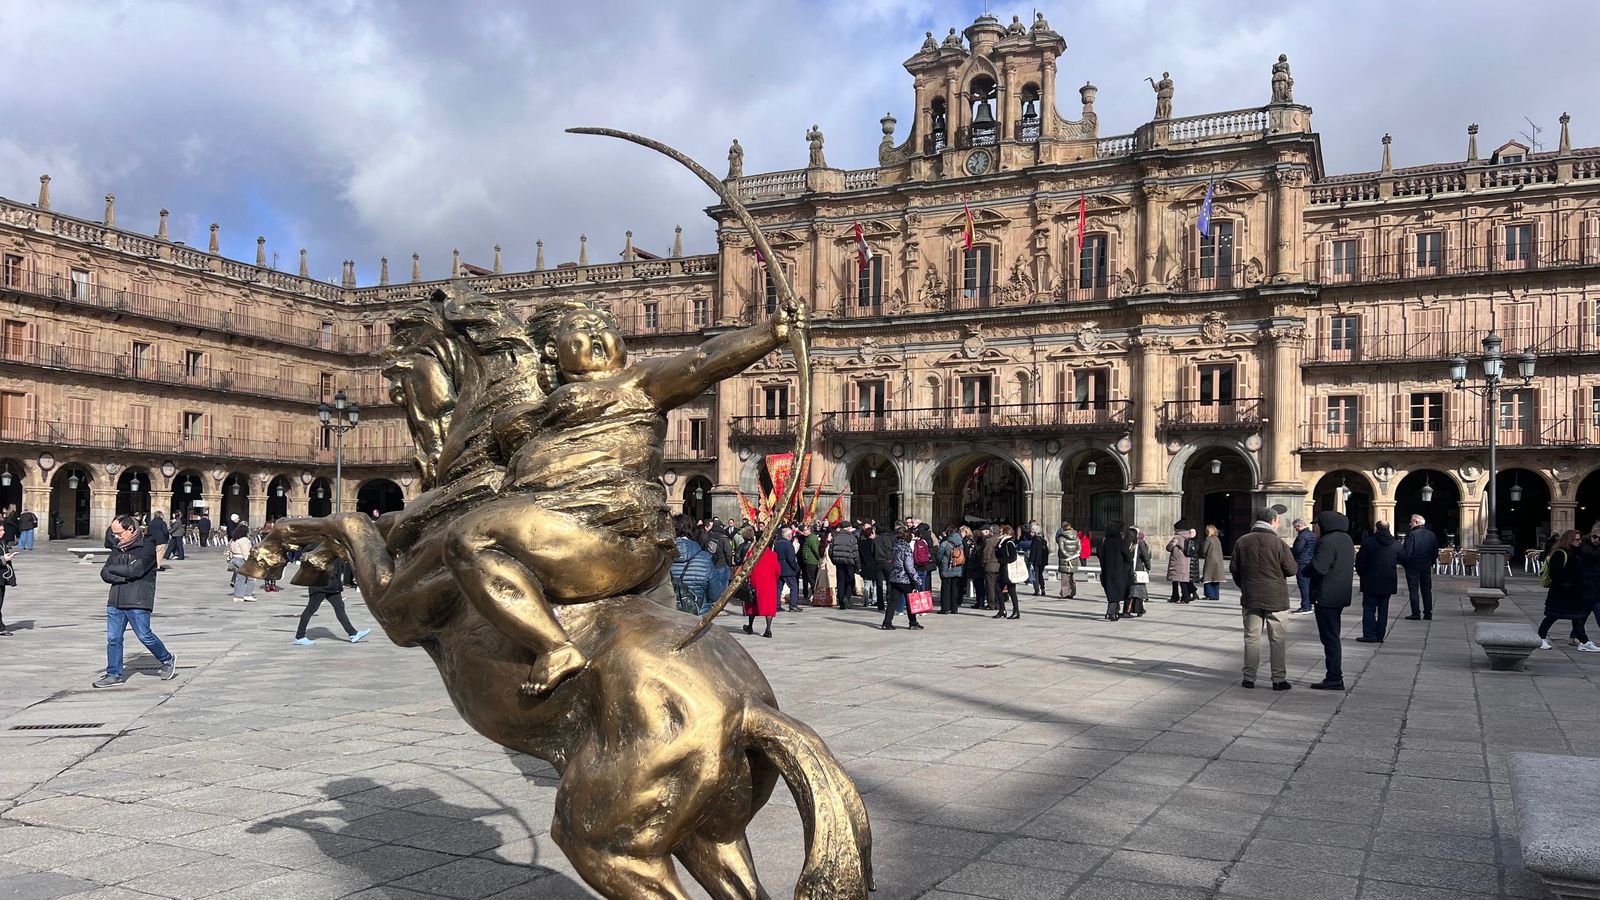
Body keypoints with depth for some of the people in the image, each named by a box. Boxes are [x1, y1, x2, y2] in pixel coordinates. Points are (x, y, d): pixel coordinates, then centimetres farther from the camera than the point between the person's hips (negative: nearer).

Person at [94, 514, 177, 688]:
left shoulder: (147, 547, -7)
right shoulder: (117, 549, 14)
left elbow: (135, 570, -19)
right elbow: (104, 574, 7)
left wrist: (113, 569, -5)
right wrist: (124, 576, -10)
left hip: (138, 602, -7)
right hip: (115, 602, 7)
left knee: (144, 635, -3)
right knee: (113, 639, 5)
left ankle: (167, 659, 18)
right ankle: (114, 674, 13)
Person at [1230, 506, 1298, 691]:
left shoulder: (1241, 542, 1)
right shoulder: (1278, 543, -11)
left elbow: (1233, 568, 6)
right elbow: (1292, 569, -8)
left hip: (1250, 598, 3)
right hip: (1276, 599, -3)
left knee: (1251, 637, 9)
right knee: (1278, 640, 5)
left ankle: (1249, 677, 11)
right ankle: (1279, 679, 7)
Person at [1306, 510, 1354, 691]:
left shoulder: (1328, 542, -19)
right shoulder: (1346, 539, 13)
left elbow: (1318, 568, -26)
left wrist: (1305, 569, -5)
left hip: (1326, 597, -10)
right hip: (1340, 595, 10)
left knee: (1330, 638, -5)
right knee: (1333, 637, 16)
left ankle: (1334, 679, -3)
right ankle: (1335, 677, 21)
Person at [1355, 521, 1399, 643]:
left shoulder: (1368, 542, -11)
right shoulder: (1395, 544, 2)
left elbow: (1360, 561, -8)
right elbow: (1400, 560, 12)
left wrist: (1361, 573, 7)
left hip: (1371, 582, -4)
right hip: (1388, 582, 4)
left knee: (1369, 608, 1)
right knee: (1383, 609, 9)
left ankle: (1369, 635, -5)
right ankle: (1380, 635, 11)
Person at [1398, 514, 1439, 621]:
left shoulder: (1411, 534, -16)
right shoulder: (1432, 535, 5)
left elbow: (1406, 552, -18)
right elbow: (1435, 552, 11)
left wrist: (1403, 563, -4)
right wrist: (1431, 563, 20)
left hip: (1413, 566, -6)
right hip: (1427, 566, 6)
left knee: (1413, 590, 0)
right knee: (1427, 590, 11)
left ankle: (1416, 613, -1)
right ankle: (1428, 614, 12)